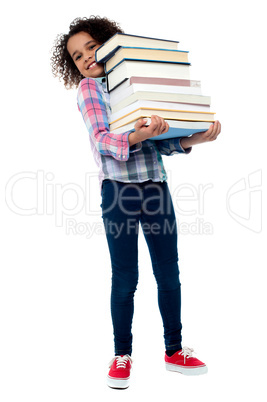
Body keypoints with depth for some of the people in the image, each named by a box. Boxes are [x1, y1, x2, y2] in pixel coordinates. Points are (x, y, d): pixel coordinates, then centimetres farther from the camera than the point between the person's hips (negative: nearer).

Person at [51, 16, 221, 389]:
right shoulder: (89, 88, 5)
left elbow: (162, 142, 12)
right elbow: (100, 140, -10)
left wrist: (193, 139, -5)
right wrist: (134, 137, -28)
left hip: (156, 185, 4)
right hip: (119, 188, -4)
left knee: (169, 274, 7)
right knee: (125, 278, 1)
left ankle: (174, 351, 23)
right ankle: (122, 355, 20)